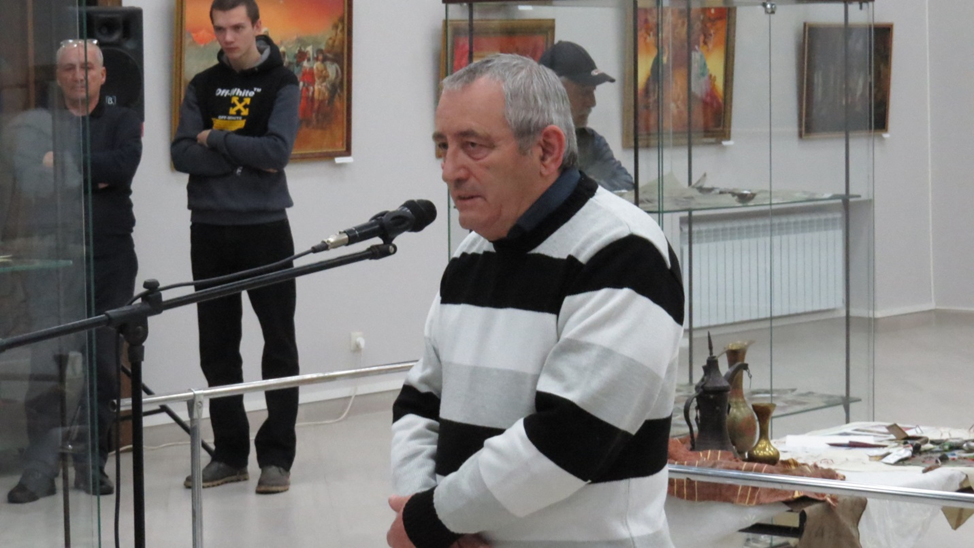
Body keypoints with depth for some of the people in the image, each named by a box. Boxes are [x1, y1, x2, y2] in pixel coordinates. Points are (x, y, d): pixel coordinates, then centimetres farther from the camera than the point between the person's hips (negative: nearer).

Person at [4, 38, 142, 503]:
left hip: (109, 258, 0)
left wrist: (63, 163, -8)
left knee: (104, 362, 1)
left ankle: (92, 462, 11)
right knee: (45, 364, -7)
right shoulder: (40, 125, 11)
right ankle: (40, 468, -3)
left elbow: (123, 167, -10)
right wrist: (92, 175, -12)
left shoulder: (122, 121, 10)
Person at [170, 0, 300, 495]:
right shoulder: (202, 86, 9)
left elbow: (278, 151, -15)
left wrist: (215, 140, -9)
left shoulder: (281, 83, -1)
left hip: (265, 229, -4)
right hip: (209, 230, 4)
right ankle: (229, 453, 16)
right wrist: (243, 157, -12)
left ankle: (276, 455, 4)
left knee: (278, 345, -1)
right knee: (217, 348, 7)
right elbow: (182, 155, -3)